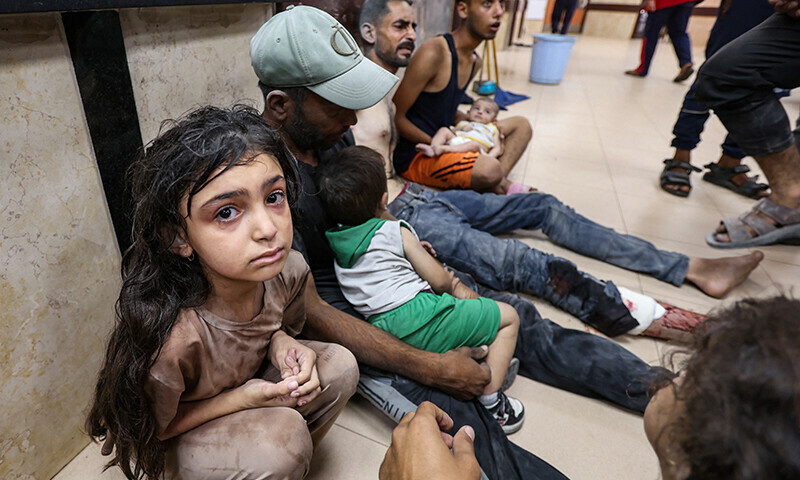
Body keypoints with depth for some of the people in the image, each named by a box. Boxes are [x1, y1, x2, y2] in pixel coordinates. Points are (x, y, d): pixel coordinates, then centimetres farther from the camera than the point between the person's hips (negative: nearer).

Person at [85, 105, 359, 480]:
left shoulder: (289, 269, -22)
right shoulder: (167, 339, -38)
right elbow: (143, 432, -18)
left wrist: (281, 342, -21)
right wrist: (238, 400, -28)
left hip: (249, 385, 6)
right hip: (173, 446, -5)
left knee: (338, 366, -14)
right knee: (283, 432, -30)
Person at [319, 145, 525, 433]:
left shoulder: (335, 238, 12)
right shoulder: (396, 232, -5)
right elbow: (439, 280, 0)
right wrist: (455, 286, 22)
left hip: (380, 328, 8)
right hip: (417, 317, -8)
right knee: (508, 316, 4)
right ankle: (490, 404, 4)